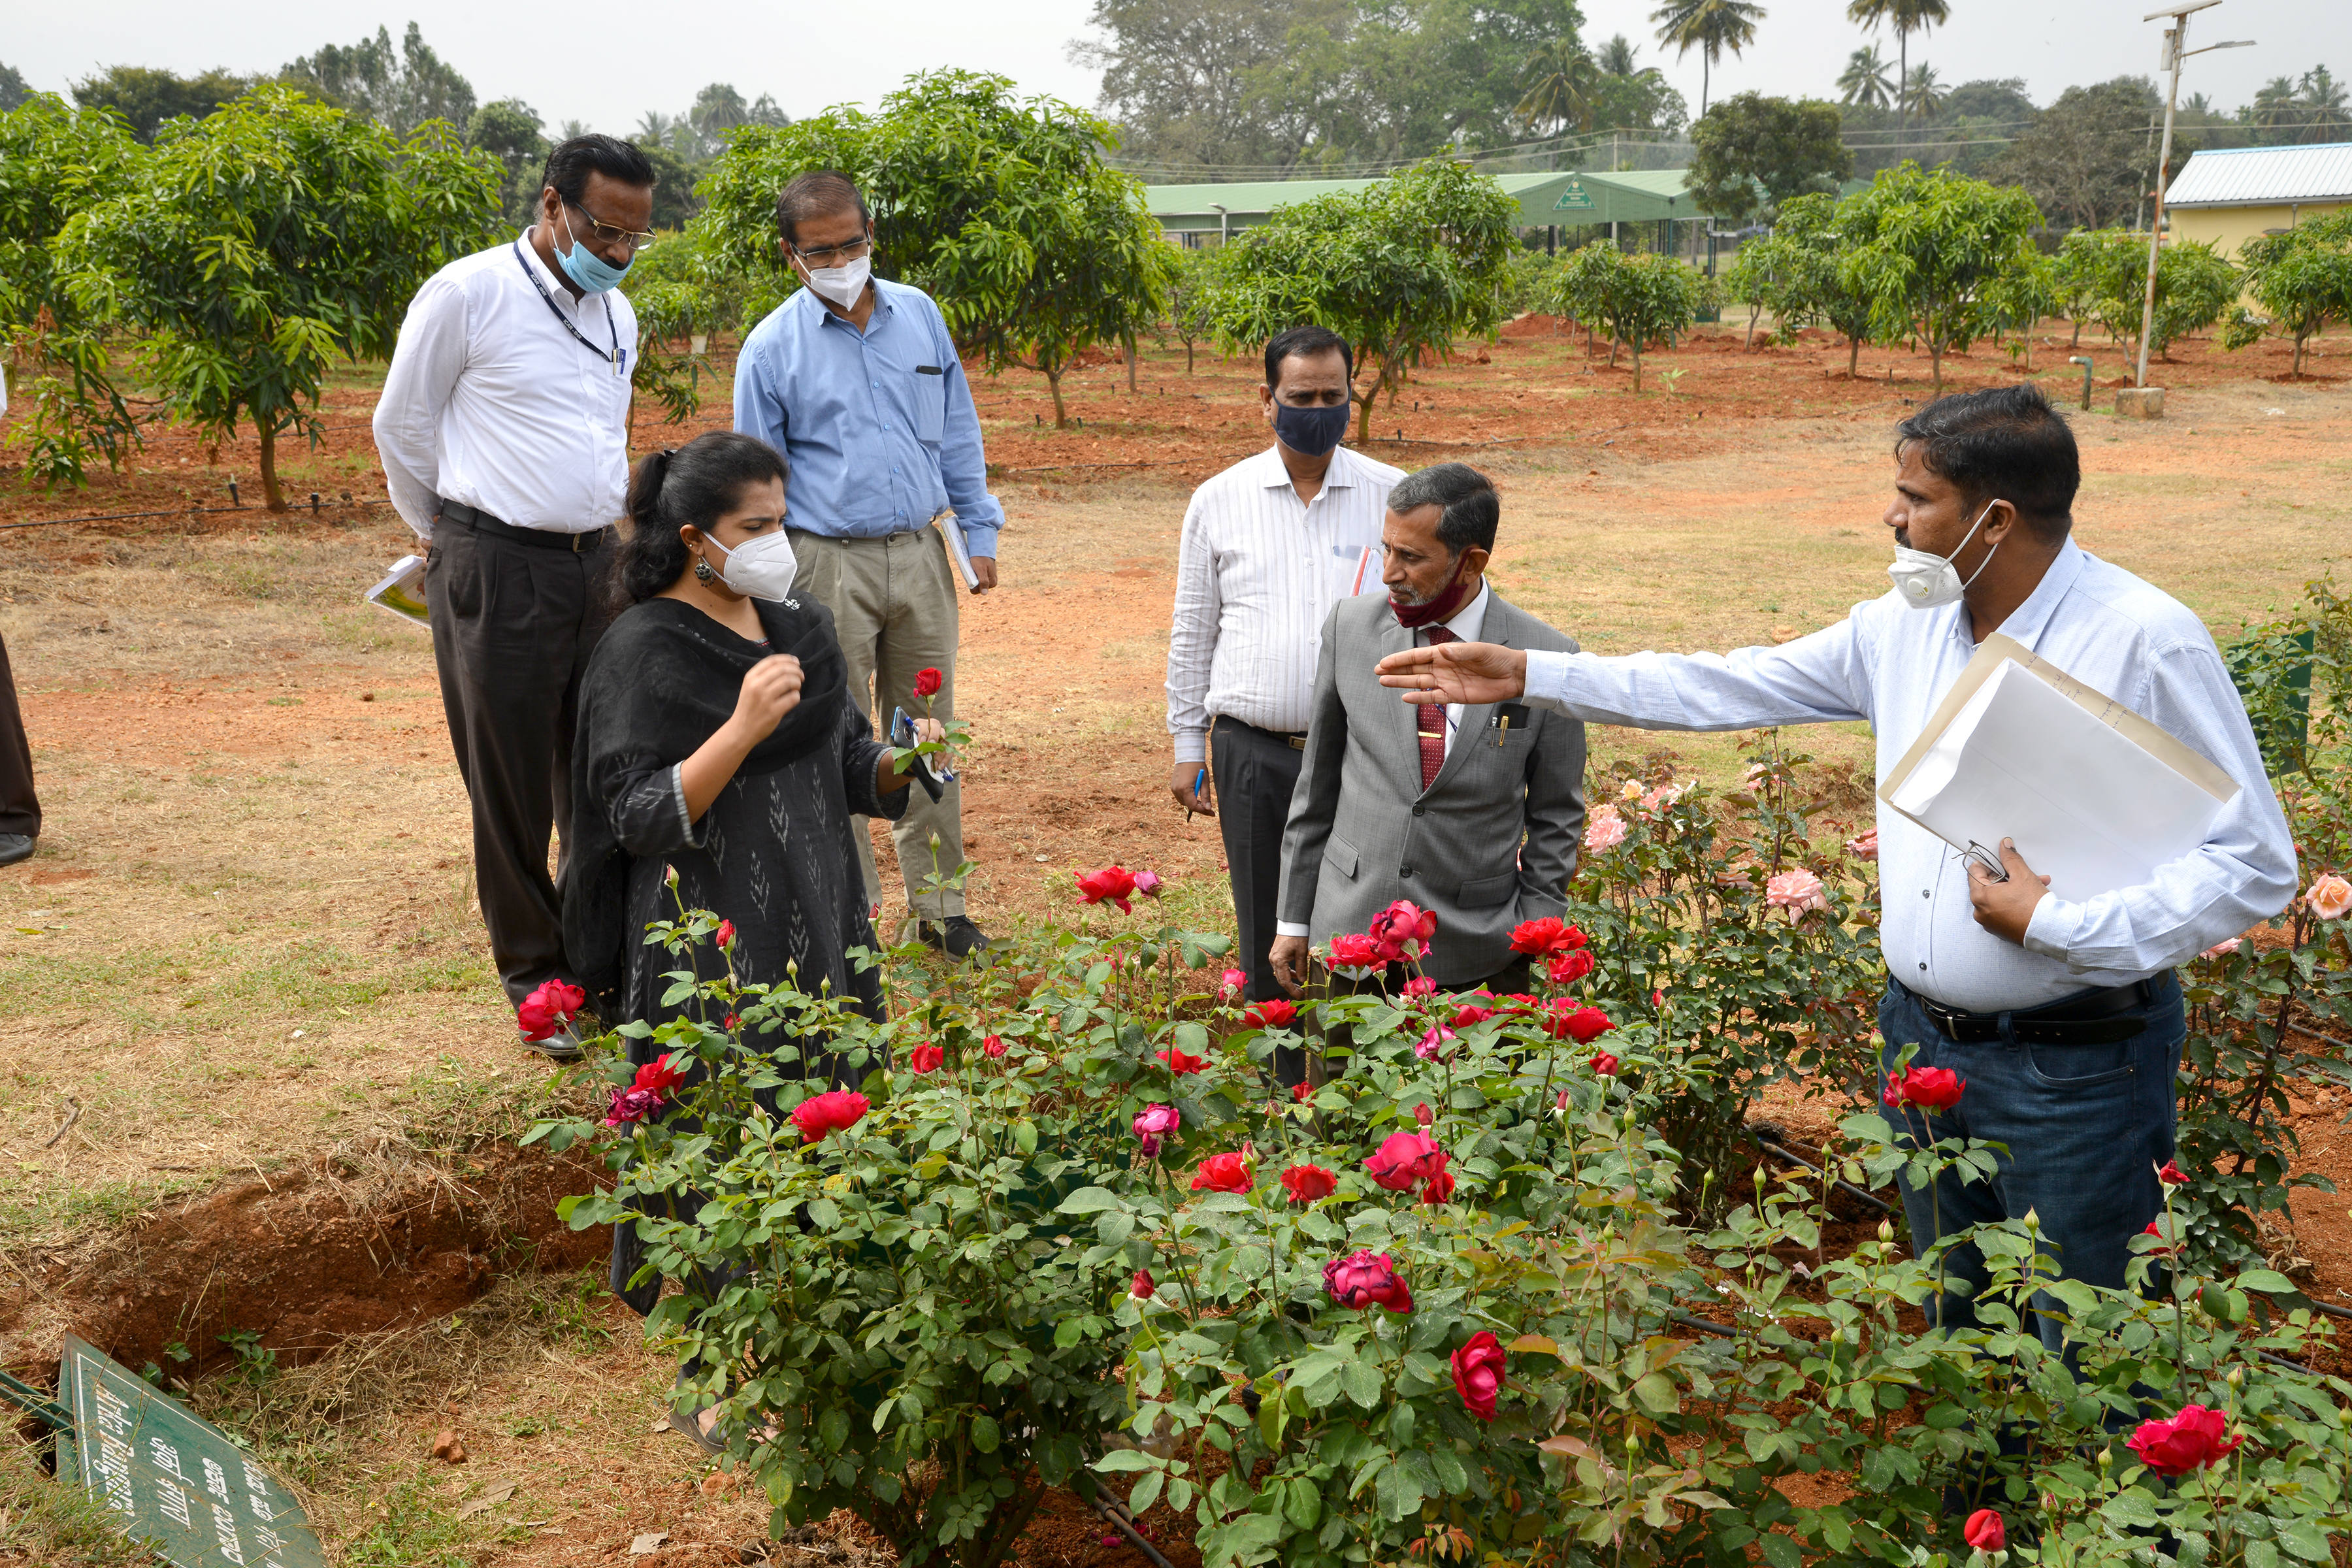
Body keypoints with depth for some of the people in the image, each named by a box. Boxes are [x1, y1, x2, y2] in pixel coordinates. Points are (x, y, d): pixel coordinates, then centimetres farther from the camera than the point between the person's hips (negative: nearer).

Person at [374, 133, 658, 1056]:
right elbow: (401, 427, 2)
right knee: (511, 785, 3)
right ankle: (534, 974, 17)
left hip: (597, 561, 6)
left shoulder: (617, 314, 12)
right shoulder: (467, 295, -8)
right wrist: (439, 532, 13)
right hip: (498, 570, -5)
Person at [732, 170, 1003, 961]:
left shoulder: (920, 316, 7)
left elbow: (957, 433, 14)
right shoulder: (772, 347, -2)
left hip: (919, 554, 3)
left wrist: (979, 533, 10)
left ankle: (938, 902, 19)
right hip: (827, 564, -3)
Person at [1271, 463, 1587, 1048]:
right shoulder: (1351, 627, -1)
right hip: (1349, 930, 2)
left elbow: (1556, 820, 0)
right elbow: (1318, 779, 7)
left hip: (1471, 952, -2)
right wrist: (1294, 917, 9)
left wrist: (1530, 955, -2)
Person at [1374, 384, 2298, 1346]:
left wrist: (2060, 925, -23)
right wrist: (1529, 675, 6)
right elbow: (1730, 687, 9)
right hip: (1921, 1039, 7)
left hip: (2073, 1071, -6)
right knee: (1953, 1337, 22)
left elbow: (2256, 864, -16)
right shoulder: (1906, 623, 3)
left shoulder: (2148, 642, -18)